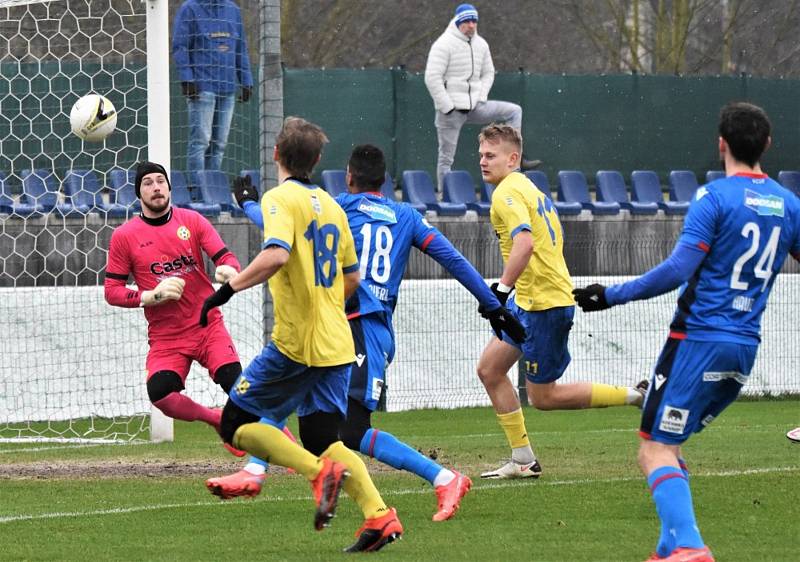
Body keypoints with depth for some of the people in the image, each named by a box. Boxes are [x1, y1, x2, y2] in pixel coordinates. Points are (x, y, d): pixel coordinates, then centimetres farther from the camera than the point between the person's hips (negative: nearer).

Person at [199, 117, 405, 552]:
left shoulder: (280, 199, -9)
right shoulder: (330, 205, 14)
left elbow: (276, 255, -27)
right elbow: (351, 277, 21)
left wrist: (227, 290, -20)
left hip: (296, 344, -7)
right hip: (337, 344, 7)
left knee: (236, 425, 4)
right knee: (322, 441, 10)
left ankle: (320, 472, -16)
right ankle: (378, 515, -11)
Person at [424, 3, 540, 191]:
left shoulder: (481, 44, 10)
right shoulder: (444, 44, -10)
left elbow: (488, 73, 19)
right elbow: (432, 78, -15)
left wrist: (481, 98, 2)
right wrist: (447, 107, -17)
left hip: (474, 106, 6)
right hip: (451, 109, -6)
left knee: (514, 111, -3)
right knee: (446, 157, -2)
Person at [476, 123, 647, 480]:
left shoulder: (507, 193, -15)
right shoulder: (528, 188, 16)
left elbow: (524, 243, -31)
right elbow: (554, 239, 23)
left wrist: (501, 289, -32)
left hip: (543, 304, -10)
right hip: (529, 302, 10)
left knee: (544, 396, -2)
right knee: (489, 369, 12)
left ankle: (634, 396, 0)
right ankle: (523, 460, 13)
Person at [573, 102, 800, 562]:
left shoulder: (715, 197, -10)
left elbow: (678, 270, -18)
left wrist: (612, 296, -11)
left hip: (701, 338, -7)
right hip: (746, 350, 7)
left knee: (656, 449, -7)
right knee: (668, 445, 19)